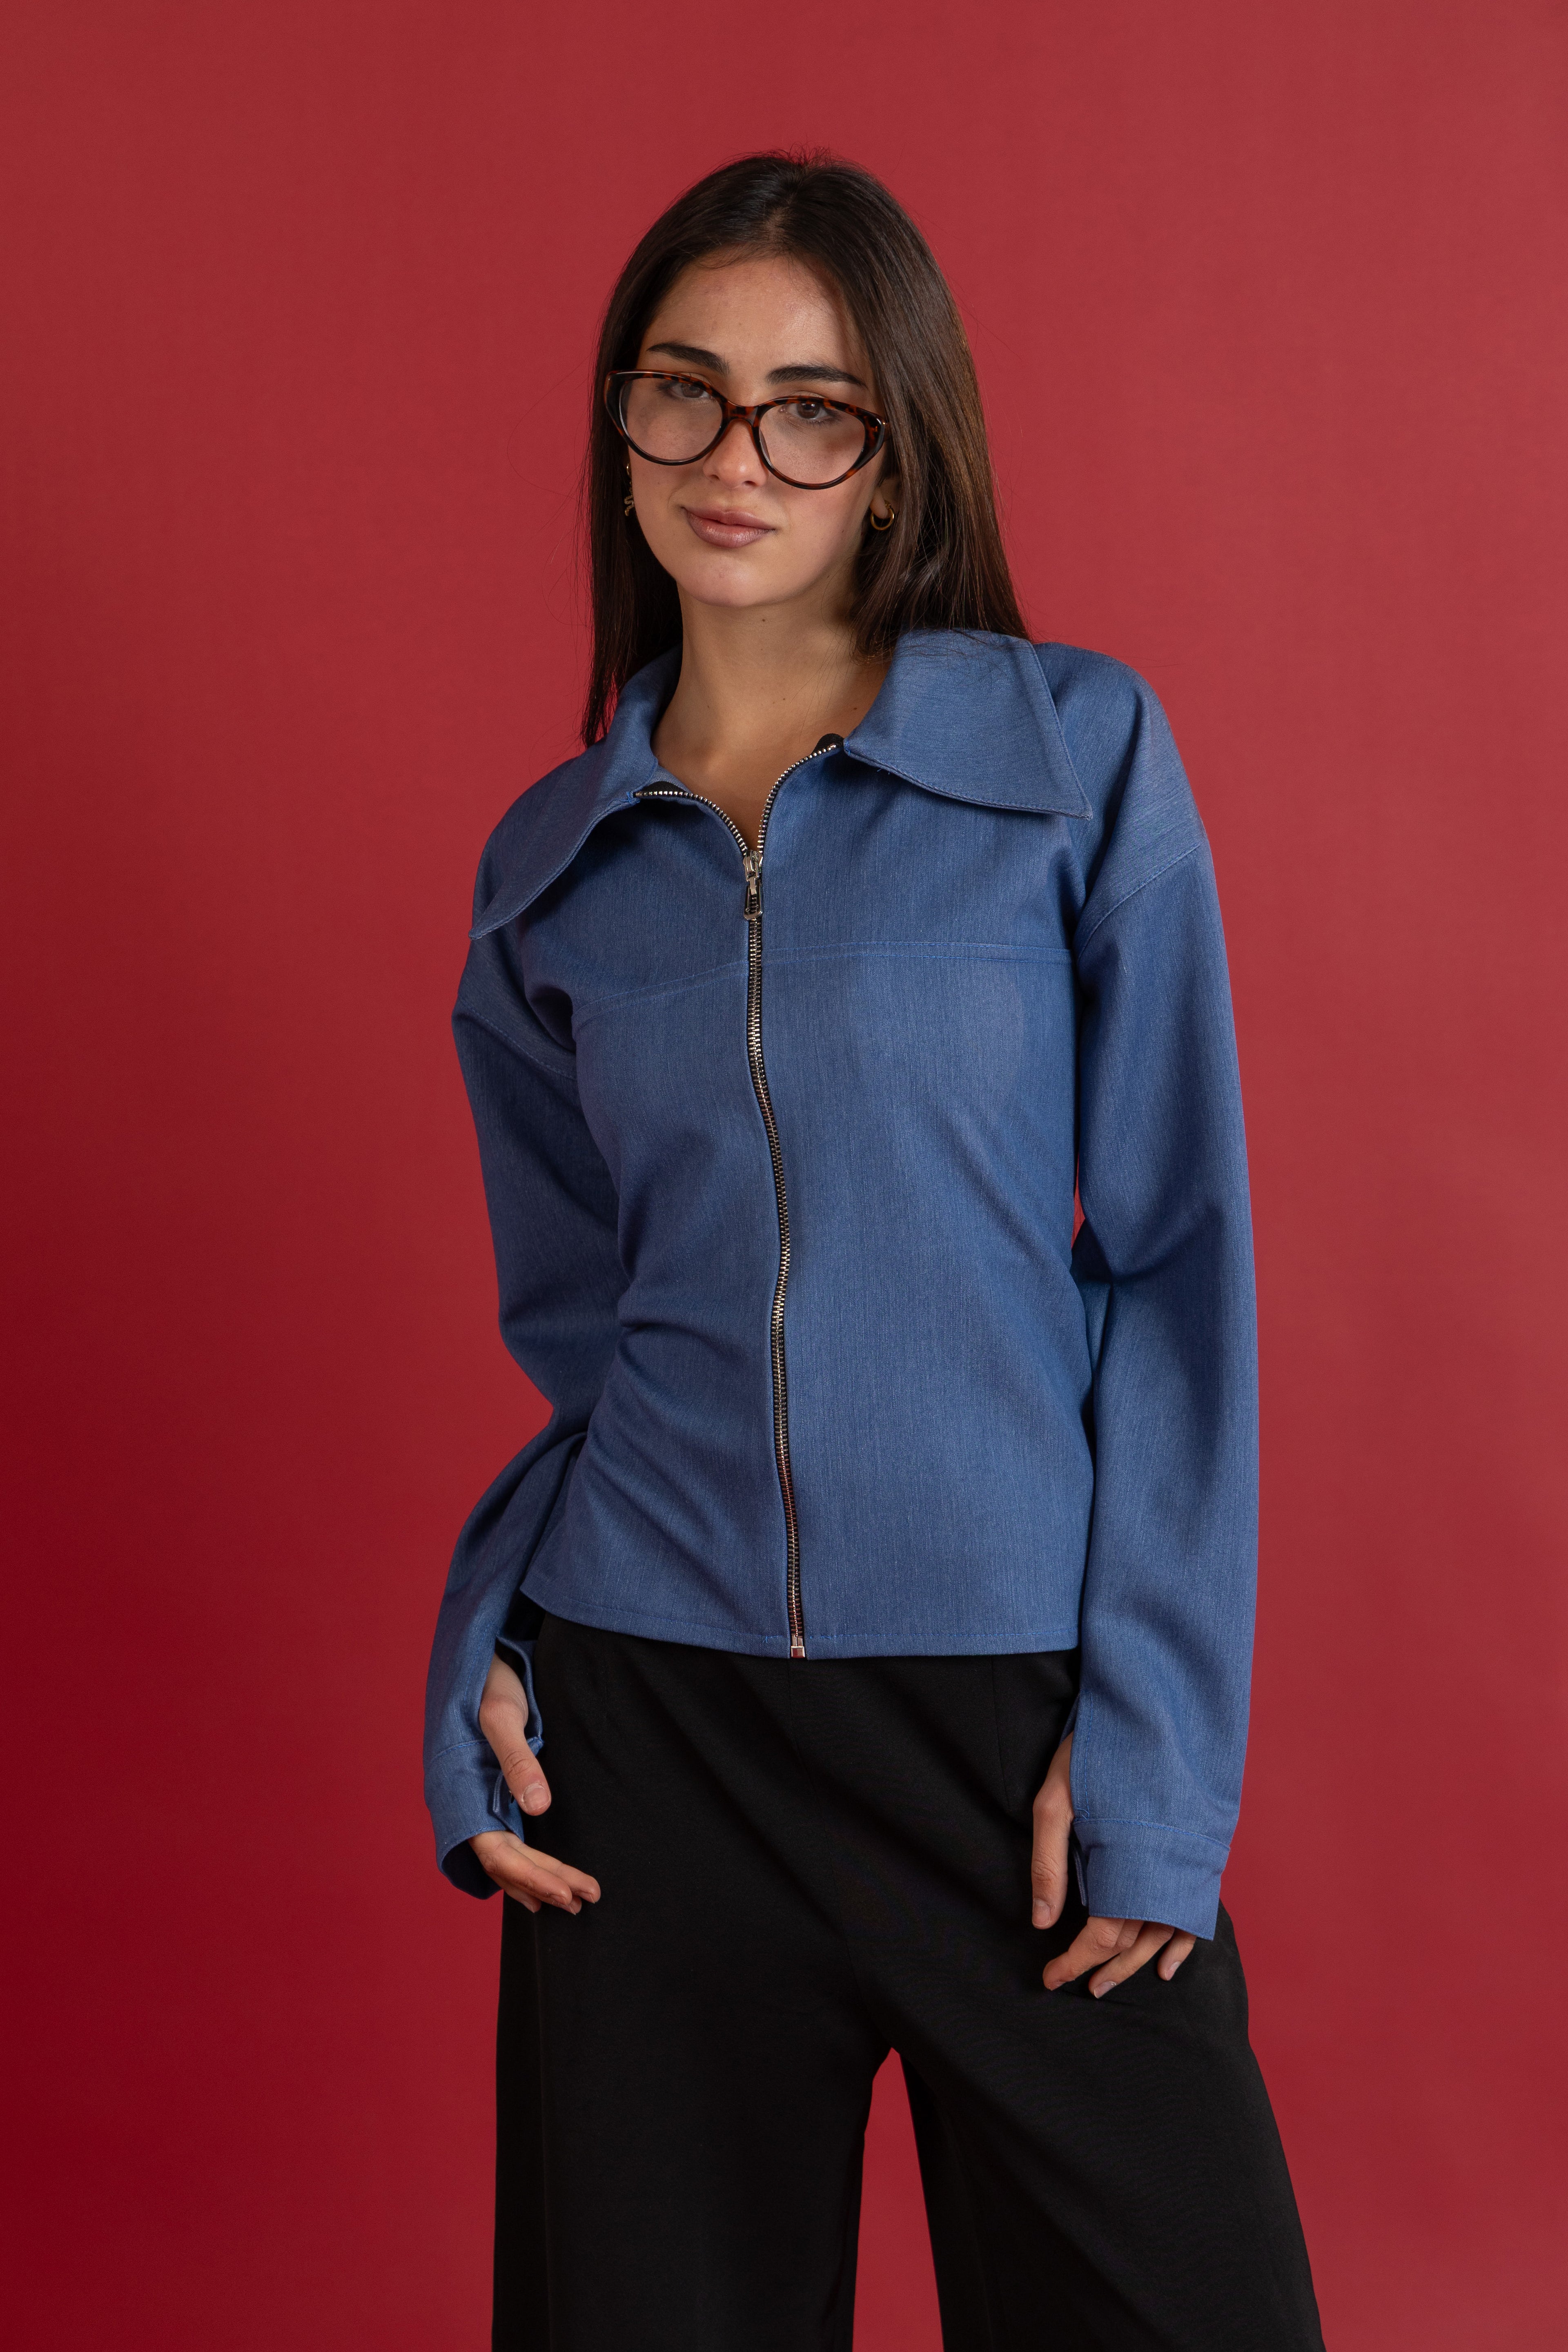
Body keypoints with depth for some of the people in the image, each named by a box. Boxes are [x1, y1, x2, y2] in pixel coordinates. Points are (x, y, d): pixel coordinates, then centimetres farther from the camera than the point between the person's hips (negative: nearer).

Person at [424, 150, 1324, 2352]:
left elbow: (1181, 1266, -4)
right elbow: (573, 1319, 13)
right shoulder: (552, 863, 7)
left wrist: (1152, 1748, -9)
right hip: (648, 1717, 3)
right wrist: (483, 1650, -3)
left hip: (1024, 1711, -2)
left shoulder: (1083, 752, -3)